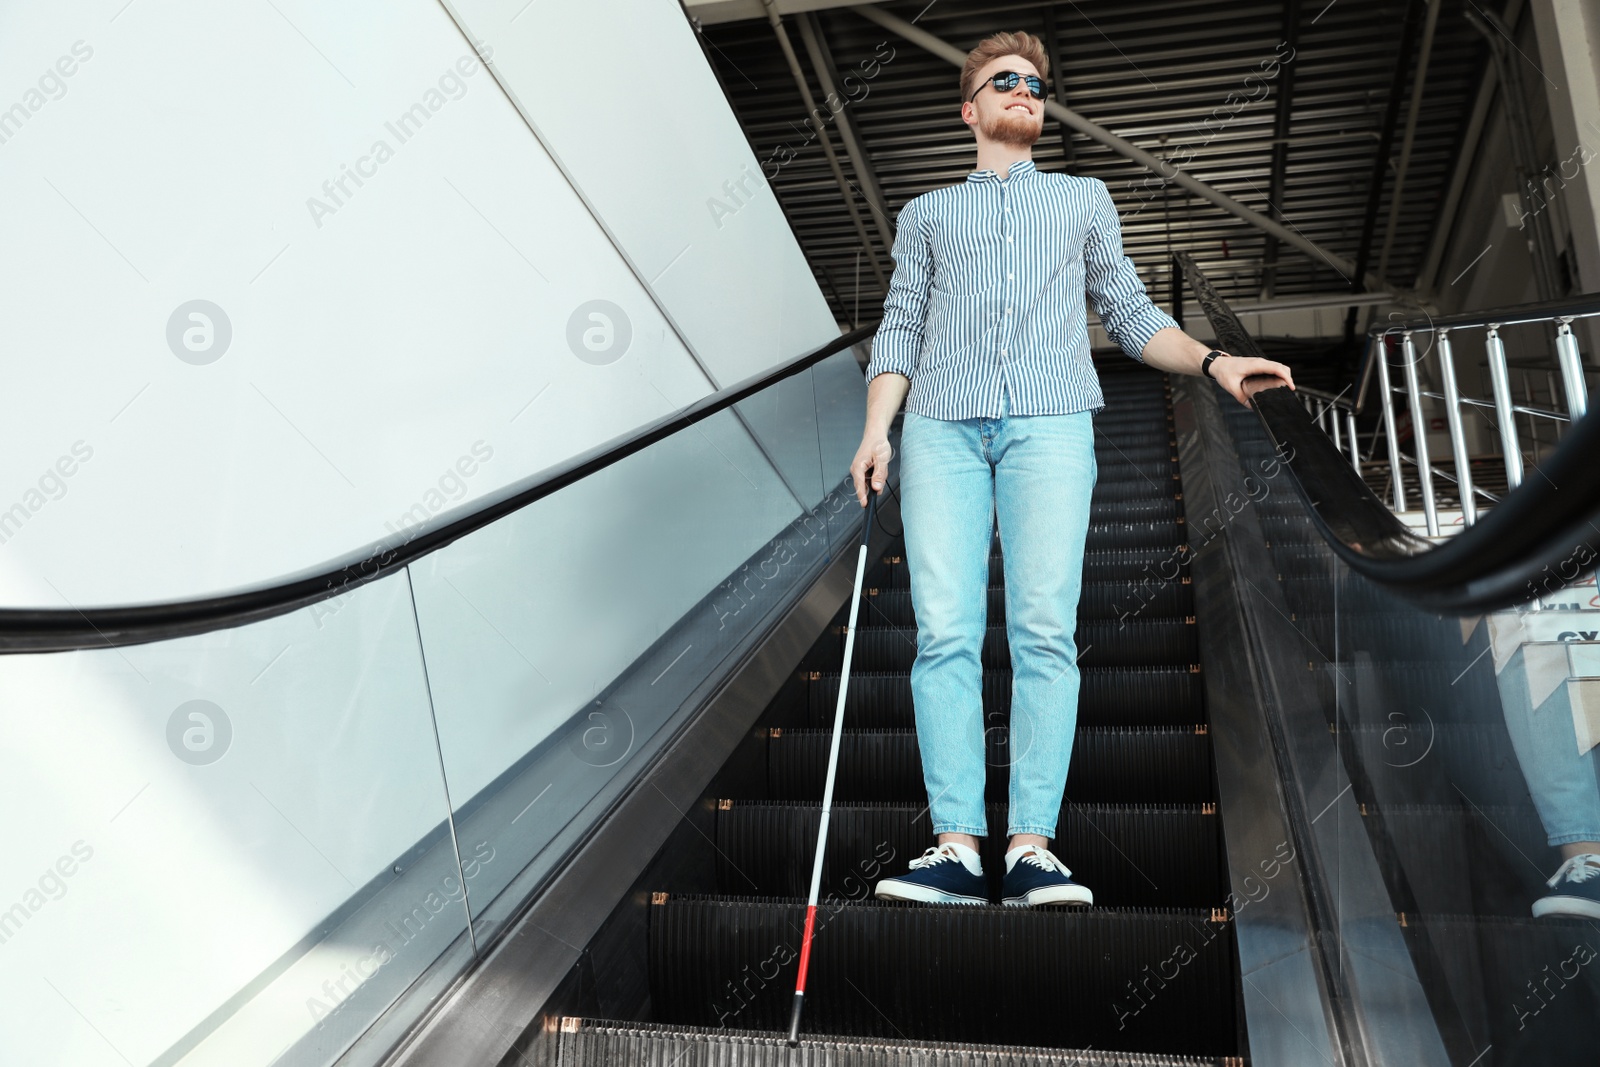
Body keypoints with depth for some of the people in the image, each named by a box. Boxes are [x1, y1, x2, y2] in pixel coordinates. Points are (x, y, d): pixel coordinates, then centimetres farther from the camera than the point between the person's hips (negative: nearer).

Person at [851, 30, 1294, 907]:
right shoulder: (926, 213, 26)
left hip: (1050, 424, 0)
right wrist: (877, 430, 1)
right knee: (945, 633, -10)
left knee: (1045, 631, -13)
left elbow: (1130, 315, 23)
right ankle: (956, 847, -10)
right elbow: (899, 329, 16)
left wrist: (1212, 362, 5)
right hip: (941, 427, 1)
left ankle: (1032, 847, -11)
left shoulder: (1084, 198, 28)